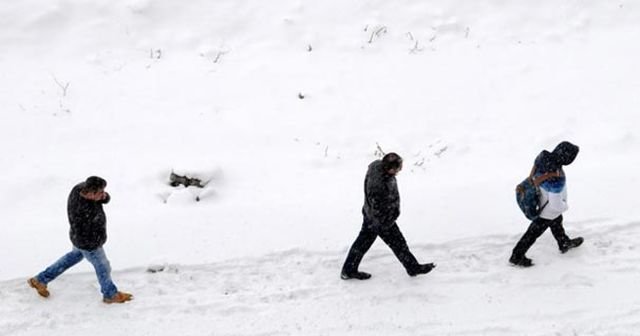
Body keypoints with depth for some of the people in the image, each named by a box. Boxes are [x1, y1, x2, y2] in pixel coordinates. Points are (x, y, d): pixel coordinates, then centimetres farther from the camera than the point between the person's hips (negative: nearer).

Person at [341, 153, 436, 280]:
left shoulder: (377, 165, -15)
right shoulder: (380, 186, -41)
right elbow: (378, 211, -29)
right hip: (382, 221, -9)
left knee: (364, 241, 22)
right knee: (398, 244, 14)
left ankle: (348, 270, 35)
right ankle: (413, 268, 37)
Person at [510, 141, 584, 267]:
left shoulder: (542, 156, -24)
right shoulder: (557, 179, -44)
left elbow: (534, 174, -2)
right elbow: (556, 205, -33)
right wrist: (565, 206, -10)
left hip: (538, 201, 7)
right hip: (547, 211, -7)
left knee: (556, 222, 33)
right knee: (533, 233, 16)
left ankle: (564, 243, 59)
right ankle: (517, 257, 36)